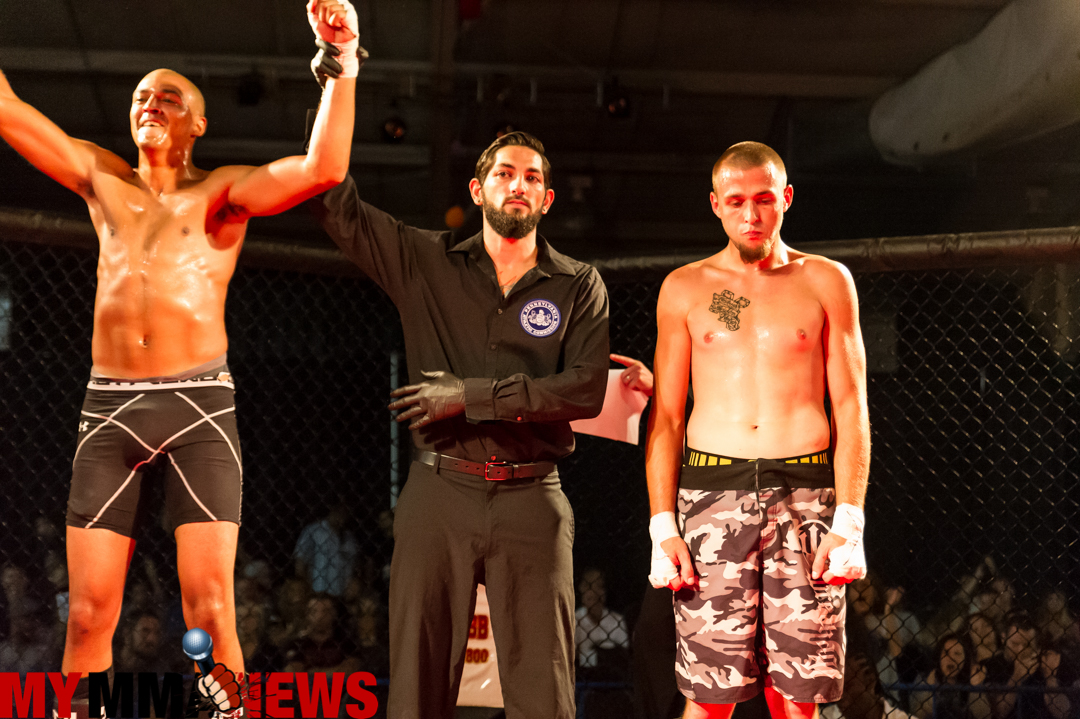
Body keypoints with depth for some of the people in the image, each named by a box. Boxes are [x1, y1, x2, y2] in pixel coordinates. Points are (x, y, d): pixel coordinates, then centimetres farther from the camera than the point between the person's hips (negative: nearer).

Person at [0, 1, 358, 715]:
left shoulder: (223, 192, 8)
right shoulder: (102, 178, 18)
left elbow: (323, 168, -7)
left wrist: (341, 63, -12)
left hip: (199, 407, -3)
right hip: (109, 409, 3)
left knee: (210, 611, -9)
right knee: (89, 614, 0)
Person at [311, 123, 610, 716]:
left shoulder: (579, 285, 7)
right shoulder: (425, 262, 10)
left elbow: (586, 390, -6)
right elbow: (336, 205, 5)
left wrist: (470, 396, -10)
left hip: (531, 500, 0)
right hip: (439, 493, 1)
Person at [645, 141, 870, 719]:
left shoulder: (827, 282, 10)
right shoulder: (684, 289, 11)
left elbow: (851, 409, 7)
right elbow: (665, 417, 10)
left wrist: (849, 522, -3)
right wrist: (663, 527, 0)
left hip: (806, 492, 0)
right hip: (713, 492, 0)